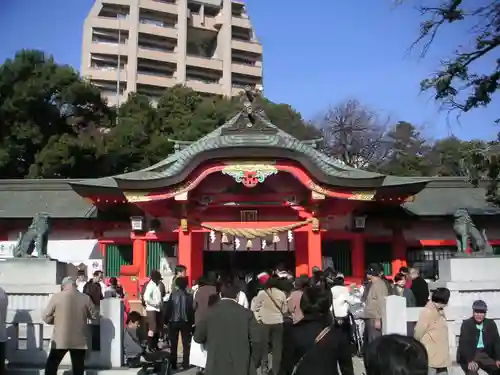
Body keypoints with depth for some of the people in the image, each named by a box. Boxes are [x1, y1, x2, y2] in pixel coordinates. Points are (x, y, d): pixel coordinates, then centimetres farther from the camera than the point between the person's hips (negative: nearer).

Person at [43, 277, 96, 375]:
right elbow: (94, 315, 9)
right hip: (79, 340, 2)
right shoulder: (85, 298, -2)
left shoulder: (56, 297, -7)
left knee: (51, 365, 12)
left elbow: (46, 316, -3)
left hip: (60, 339, -2)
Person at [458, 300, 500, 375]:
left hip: (485, 355, 5)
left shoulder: (491, 324, 3)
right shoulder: (466, 324, -11)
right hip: (469, 356, -5)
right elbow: (464, 344, -19)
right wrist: (470, 360, -32)